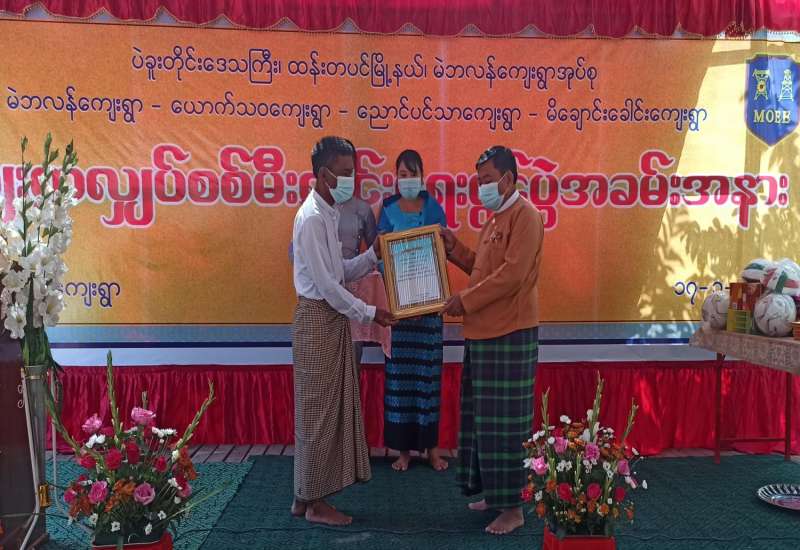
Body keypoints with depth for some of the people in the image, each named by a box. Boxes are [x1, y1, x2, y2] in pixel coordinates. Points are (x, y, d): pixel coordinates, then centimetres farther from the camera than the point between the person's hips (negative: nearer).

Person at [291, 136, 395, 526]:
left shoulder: (328, 214, 14)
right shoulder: (312, 217, -16)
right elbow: (325, 282, -19)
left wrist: (374, 256, 4)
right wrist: (368, 313, -13)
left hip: (333, 319, 10)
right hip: (318, 321, -10)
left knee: (331, 409, 14)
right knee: (318, 412, 0)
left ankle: (308, 495, 25)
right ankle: (312, 500, 14)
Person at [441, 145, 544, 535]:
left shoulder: (524, 215, -11)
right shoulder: (495, 220, 18)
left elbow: (512, 274, -20)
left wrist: (466, 300, -16)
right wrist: (453, 248, 11)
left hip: (509, 335, -9)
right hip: (482, 334, 10)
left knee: (503, 421, -3)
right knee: (484, 418, 15)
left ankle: (512, 508, 9)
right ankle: (493, 493, 28)